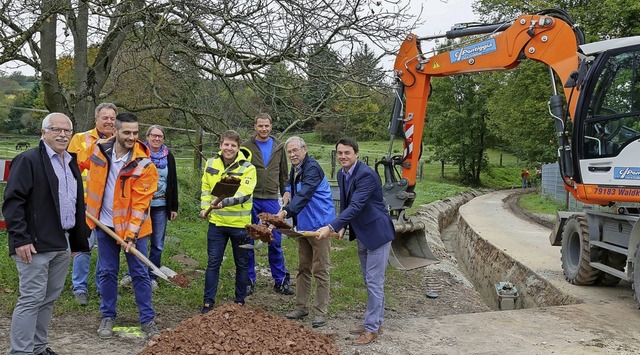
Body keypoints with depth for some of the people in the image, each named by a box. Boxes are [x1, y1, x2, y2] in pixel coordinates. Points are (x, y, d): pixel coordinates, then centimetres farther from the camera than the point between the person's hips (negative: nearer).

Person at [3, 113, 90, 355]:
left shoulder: (71, 164, 16)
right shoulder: (28, 160, -8)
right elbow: (12, 201, -14)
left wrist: (78, 241, 17)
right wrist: (20, 239, -19)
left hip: (62, 244, 8)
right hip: (36, 245, -7)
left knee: (49, 299, 13)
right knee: (32, 299, -5)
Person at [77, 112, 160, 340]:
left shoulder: (144, 165, -17)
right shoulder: (98, 150, -6)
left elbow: (140, 204, -18)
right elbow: (76, 164, 15)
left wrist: (131, 235, -21)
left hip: (132, 226, -3)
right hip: (104, 224, 3)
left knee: (140, 273, 4)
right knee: (107, 272, 12)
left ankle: (148, 319, 15)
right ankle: (107, 317, 26)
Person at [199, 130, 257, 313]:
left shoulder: (247, 168, -12)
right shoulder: (211, 163, 2)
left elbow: (244, 193, -24)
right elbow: (206, 188, 13)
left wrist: (224, 202, -38)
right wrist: (205, 207, 0)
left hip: (239, 224, -2)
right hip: (216, 222, 3)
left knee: (241, 264, 11)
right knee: (213, 263, 6)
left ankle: (240, 301, 26)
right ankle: (208, 302, 16)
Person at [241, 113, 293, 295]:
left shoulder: (279, 147, 8)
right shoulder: (246, 147, 0)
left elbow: (283, 173, 14)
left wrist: (285, 193, 9)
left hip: (271, 200, 2)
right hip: (251, 200, -1)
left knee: (276, 242, 5)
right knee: (248, 241, 6)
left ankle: (281, 281, 15)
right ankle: (249, 280, 18)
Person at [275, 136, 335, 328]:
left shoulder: (312, 168, -18)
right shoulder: (295, 169, 11)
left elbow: (304, 195, -32)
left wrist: (286, 211, -42)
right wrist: (288, 195, 3)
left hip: (319, 225, -9)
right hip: (303, 225, 9)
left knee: (320, 270, -1)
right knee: (303, 268, 16)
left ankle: (320, 311, 6)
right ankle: (301, 307, 26)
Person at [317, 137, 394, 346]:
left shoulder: (366, 175, -24)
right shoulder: (341, 174, 3)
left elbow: (355, 206, -32)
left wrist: (331, 227, -36)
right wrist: (343, 227, 1)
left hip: (377, 233, -9)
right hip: (362, 234, 9)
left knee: (374, 281, -3)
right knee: (370, 281, 17)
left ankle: (372, 328, 6)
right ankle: (375, 321, 28)